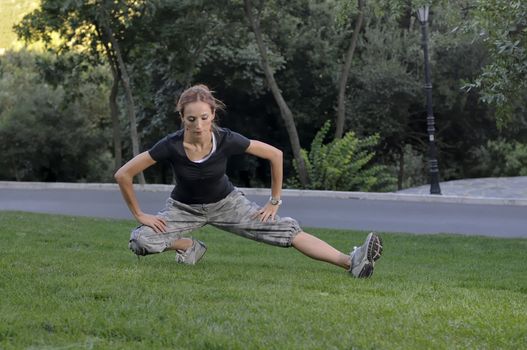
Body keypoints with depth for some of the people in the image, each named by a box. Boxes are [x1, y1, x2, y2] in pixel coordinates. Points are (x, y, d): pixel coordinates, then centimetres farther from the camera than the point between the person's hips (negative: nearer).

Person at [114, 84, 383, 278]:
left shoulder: (226, 140, -25)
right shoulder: (171, 146, -29)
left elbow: (275, 155, -11)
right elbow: (123, 174, -22)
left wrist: (275, 202, -7)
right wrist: (139, 215, -16)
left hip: (225, 202, 0)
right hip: (184, 208, 0)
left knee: (286, 230, -17)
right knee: (140, 242, -26)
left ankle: (351, 262, -27)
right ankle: (189, 246, 4)